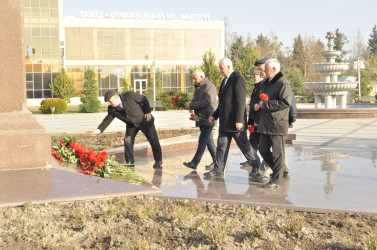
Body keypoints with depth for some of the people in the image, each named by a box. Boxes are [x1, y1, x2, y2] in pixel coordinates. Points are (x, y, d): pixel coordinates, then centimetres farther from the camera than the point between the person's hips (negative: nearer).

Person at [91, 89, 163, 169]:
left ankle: (158, 160, 16)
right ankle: (130, 162, 6)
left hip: (144, 120, -4)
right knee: (127, 140, -7)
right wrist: (99, 130, -15)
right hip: (131, 125, 4)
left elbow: (144, 99, -18)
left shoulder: (129, 95, -29)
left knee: (153, 140, 1)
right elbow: (107, 120, -5)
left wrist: (147, 112, -15)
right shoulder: (112, 109, -15)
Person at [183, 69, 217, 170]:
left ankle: (194, 163, -15)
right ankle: (215, 161, 18)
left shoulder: (209, 86, -12)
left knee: (203, 139, -11)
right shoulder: (198, 87, 17)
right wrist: (188, 105, 1)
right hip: (201, 118, 9)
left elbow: (207, 102, -23)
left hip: (208, 118, -9)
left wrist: (191, 105, -21)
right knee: (209, 140, 11)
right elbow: (195, 101, 24)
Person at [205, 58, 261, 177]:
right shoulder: (225, 80, 15)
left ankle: (257, 165, 17)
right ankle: (218, 169, 12)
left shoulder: (238, 79, -14)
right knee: (221, 146, 8)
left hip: (235, 122, -9)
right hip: (225, 121, 9)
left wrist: (239, 120, -22)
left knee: (244, 145, 2)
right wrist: (215, 115, 16)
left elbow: (241, 102, -19)